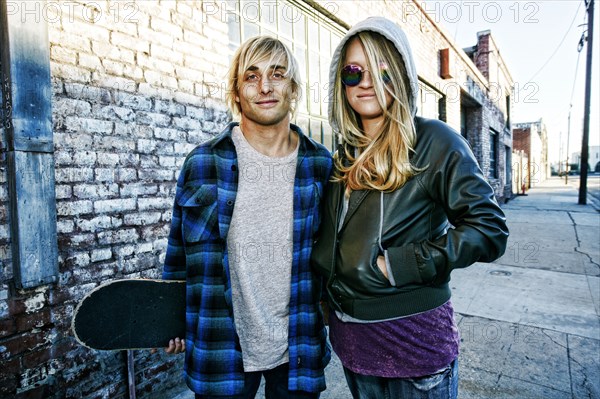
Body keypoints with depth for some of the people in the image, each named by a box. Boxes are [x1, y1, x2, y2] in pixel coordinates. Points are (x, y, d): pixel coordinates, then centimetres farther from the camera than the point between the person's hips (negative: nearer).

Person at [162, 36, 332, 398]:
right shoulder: (202, 163, -8)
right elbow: (180, 249, 1)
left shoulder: (321, 164, -5)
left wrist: (328, 305, 7)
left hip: (299, 348, 2)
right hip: (223, 348, -1)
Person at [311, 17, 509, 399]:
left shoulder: (434, 141, -11)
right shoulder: (345, 156, 6)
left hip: (414, 338, -5)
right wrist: (324, 291, 8)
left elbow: (490, 229, -13)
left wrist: (400, 264, -19)